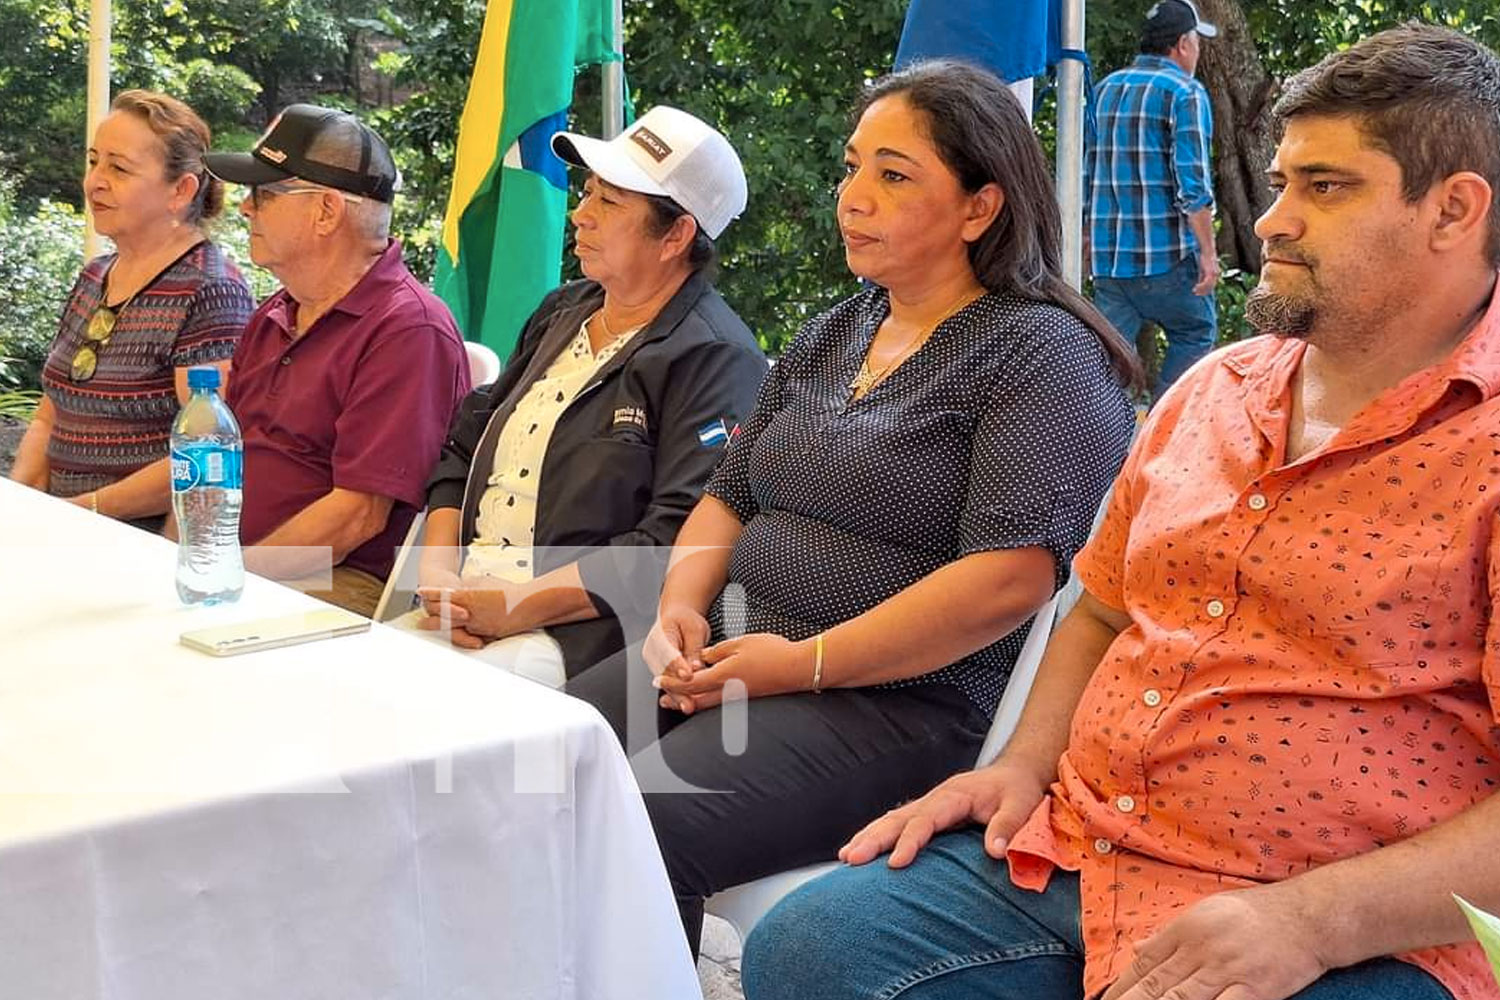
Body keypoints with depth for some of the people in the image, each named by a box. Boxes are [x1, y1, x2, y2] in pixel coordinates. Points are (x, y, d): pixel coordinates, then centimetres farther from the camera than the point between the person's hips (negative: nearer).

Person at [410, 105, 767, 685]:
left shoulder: (713, 359, -8)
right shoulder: (563, 313, 19)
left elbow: (678, 539, -19)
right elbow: (462, 449, 19)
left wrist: (521, 606, -19)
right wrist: (437, 570, 1)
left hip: (586, 633, -7)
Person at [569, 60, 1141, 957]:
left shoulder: (1043, 353, -8)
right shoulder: (828, 338, 18)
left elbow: (1010, 578, -19)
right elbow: (728, 499, 21)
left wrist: (806, 663, -17)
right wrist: (682, 609, 0)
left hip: (894, 703, -7)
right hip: (727, 662, 8)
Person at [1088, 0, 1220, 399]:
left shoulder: (1105, 89, 13)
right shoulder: (1185, 93, -7)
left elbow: (1088, 170, 18)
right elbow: (1192, 183, -15)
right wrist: (1208, 251, -13)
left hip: (1107, 251, 6)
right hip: (1167, 252, -6)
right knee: (1196, 336, 10)